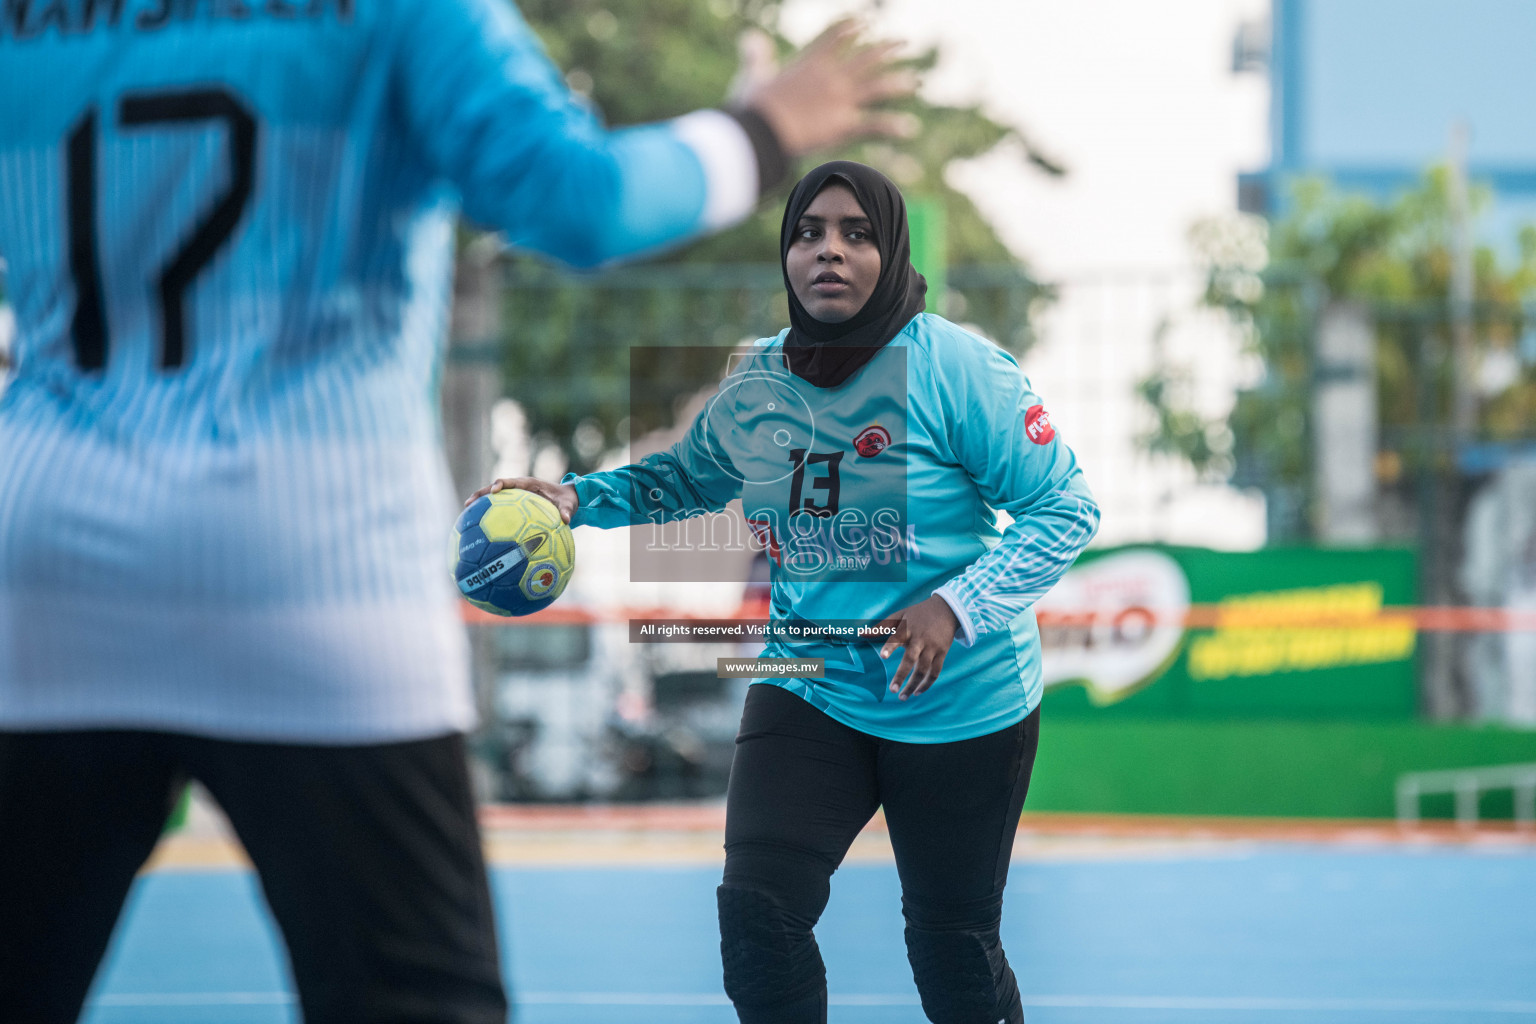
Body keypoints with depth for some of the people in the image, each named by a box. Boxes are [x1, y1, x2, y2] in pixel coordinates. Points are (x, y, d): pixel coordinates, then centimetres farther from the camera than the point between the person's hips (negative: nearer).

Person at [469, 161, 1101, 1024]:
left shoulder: (956, 368, -15)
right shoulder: (755, 386, 0)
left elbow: (1067, 508, -12)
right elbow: (685, 478, 20)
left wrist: (957, 608, -24)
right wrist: (578, 497, 2)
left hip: (959, 706, -3)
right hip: (807, 688, 4)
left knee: (953, 952, 8)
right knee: (756, 912, -14)